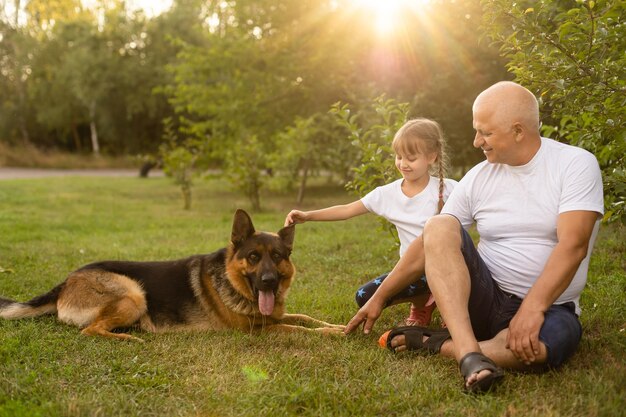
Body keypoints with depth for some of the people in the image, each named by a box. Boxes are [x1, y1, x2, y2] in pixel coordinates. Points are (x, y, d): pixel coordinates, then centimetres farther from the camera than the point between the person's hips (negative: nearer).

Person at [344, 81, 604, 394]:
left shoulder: (576, 164, -7)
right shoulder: (479, 178, 4)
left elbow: (572, 244, -18)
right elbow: (428, 245, 7)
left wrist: (532, 309, -28)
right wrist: (379, 298, 7)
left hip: (548, 306, -3)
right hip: (485, 299, 3)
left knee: (541, 345, -40)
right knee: (439, 227, -22)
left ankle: (438, 345, -16)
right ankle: (469, 352, -36)